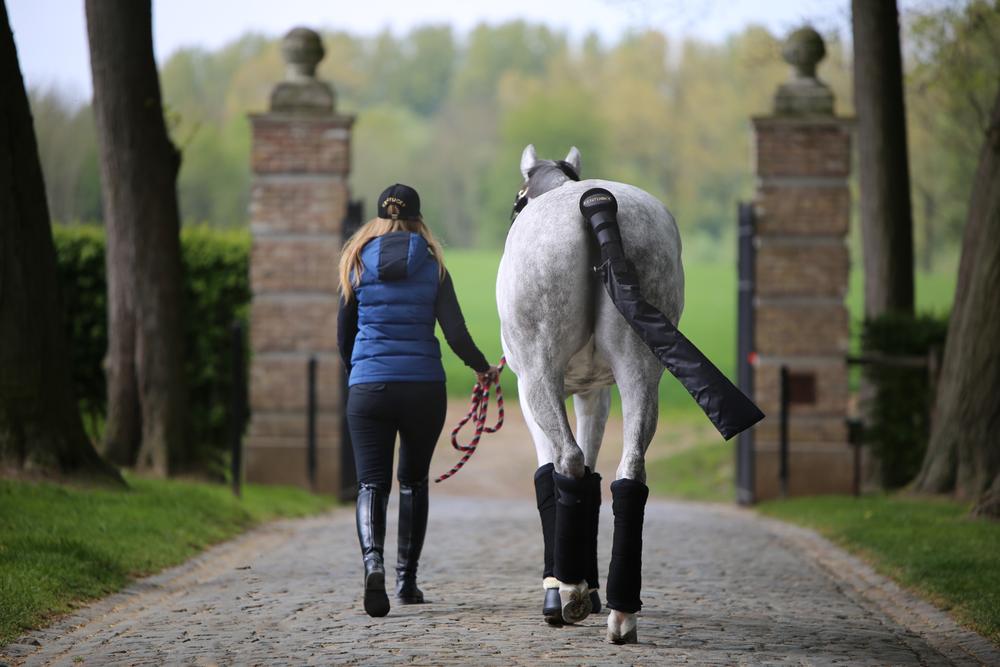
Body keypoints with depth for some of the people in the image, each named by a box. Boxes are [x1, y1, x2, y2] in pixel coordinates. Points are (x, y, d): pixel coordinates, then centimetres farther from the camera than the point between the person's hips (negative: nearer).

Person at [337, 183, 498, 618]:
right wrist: (482, 368, 14)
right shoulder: (432, 264, 1)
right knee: (413, 480, 17)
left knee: (371, 483, -2)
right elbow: (455, 333, -4)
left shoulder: (357, 262, 3)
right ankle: (406, 579, 20)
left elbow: (344, 336, 9)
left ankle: (373, 561, -29)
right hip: (424, 387, 1)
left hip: (368, 387, 0)